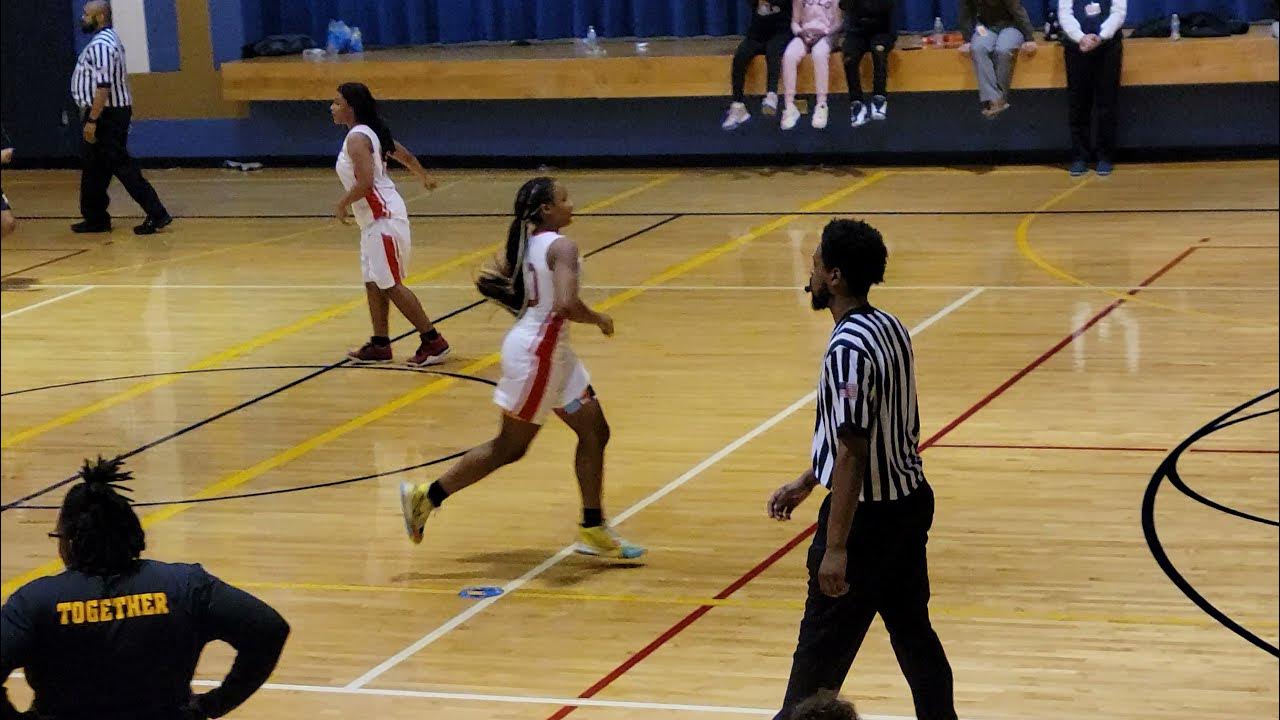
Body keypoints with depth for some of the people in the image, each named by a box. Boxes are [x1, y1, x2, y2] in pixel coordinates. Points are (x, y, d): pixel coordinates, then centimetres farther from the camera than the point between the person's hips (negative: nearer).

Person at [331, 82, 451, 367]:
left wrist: (343, 204, -14)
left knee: (390, 285, -6)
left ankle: (433, 341, -2)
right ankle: (380, 345, 18)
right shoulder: (370, 132, 12)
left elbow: (365, 182, -29)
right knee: (373, 283, 13)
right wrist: (424, 177, 40)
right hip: (376, 220, 10)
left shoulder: (357, 138, -18)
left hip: (384, 220, -10)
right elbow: (404, 155, 24)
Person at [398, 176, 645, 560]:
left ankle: (593, 530, 17)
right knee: (510, 447, 1)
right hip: (537, 353, -10)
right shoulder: (561, 247, -20)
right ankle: (426, 497, 10)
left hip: (552, 352, 10)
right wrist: (599, 319, -15)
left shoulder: (526, 243, 7)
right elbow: (567, 305, -32)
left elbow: (488, 282, 13)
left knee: (594, 433, 12)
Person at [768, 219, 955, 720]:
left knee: (823, 643, 5)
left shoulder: (848, 349, -22)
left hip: (868, 513, -9)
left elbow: (852, 452, -24)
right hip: (910, 500, 9)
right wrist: (806, 482, 23)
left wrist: (836, 547, -23)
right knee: (913, 631, 15)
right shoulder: (891, 329, 6)